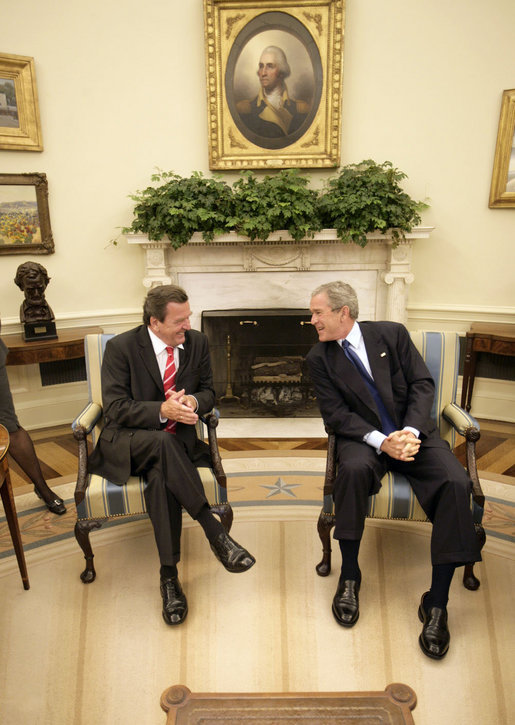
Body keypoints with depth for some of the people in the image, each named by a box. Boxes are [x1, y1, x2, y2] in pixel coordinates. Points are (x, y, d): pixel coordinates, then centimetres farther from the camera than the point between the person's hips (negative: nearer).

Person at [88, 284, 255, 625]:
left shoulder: (197, 342, 2)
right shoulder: (121, 347, -9)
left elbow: (208, 392, 9)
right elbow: (116, 408, -13)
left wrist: (194, 402, -16)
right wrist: (162, 411, -29)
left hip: (177, 440, 3)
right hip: (126, 441, -2)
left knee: (162, 474, -33)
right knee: (162, 443, -37)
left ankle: (169, 575, -24)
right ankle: (215, 531, -32)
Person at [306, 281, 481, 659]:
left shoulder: (392, 333, 1)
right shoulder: (319, 358, 1)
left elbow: (422, 384, -1)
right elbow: (336, 413, -6)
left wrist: (410, 432, -17)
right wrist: (380, 441, -20)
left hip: (412, 433, 1)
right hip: (364, 439, -1)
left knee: (456, 482, -26)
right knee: (353, 469, -35)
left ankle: (437, 602, -14)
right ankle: (350, 576, -14)